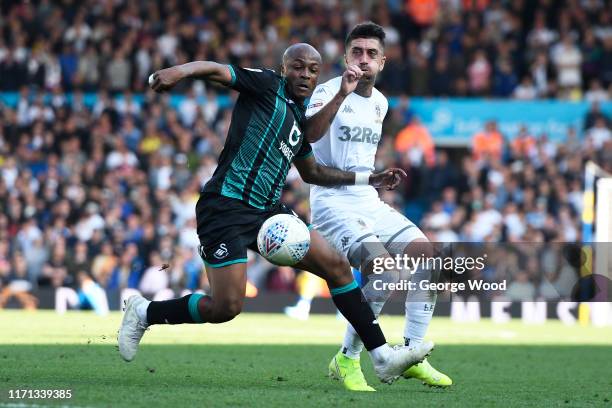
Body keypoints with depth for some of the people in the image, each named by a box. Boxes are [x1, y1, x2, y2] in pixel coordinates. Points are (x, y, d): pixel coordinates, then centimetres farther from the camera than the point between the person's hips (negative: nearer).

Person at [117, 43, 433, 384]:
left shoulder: (301, 119, 20)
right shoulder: (267, 85, -2)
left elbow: (311, 172, 35)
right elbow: (216, 70, -19)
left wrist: (368, 179, 32)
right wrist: (179, 71, -41)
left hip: (268, 212, 8)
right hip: (227, 206, -8)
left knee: (337, 266, 1)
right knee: (226, 308, -13)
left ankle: (383, 356, 5)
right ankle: (144, 313, 11)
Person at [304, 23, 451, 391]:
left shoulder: (380, 102, 13)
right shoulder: (329, 91, -10)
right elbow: (309, 135, -33)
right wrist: (341, 94, -43)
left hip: (369, 200, 8)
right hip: (333, 202, -8)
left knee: (428, 256, -4)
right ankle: (346, 361, -12)